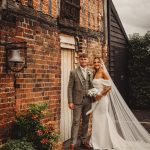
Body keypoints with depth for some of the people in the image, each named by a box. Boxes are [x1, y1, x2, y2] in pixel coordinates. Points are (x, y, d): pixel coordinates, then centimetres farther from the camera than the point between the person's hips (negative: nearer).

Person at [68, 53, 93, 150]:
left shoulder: (90, 73, 10)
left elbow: (92, 86, 12)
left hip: (88, 101, 4)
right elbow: (70, 87, -5)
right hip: (77, 101, -4)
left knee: (86, 121, 11)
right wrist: (70, 102, -10)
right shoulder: (74, 72, -2)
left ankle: (84, 141, 24)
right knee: (76, 122, -2)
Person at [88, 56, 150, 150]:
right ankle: (98, 141, 21)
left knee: (103, 120, 0)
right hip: (96, 99, 8)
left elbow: (109, 86, -18)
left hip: (102, 99, -8)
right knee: (96, 120, 11)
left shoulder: (103, 72, -10)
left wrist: (100, 94, -16)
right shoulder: (95, 73, 13)